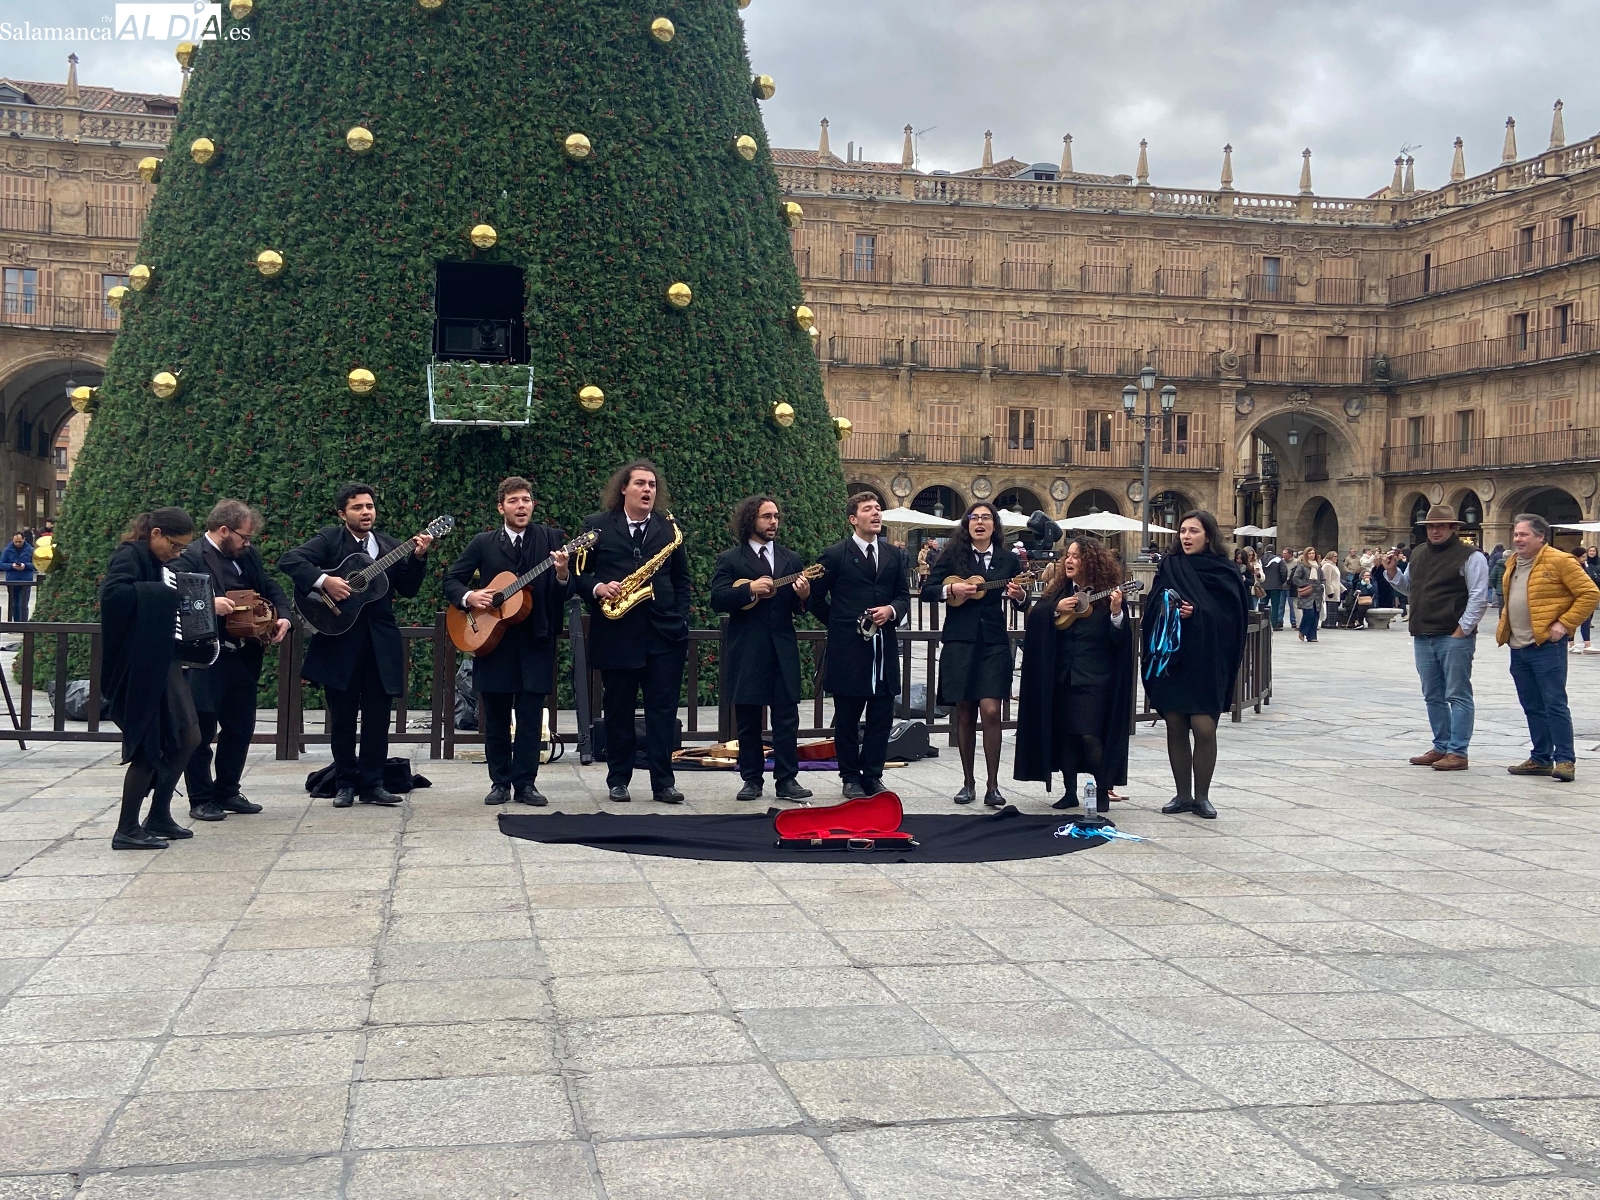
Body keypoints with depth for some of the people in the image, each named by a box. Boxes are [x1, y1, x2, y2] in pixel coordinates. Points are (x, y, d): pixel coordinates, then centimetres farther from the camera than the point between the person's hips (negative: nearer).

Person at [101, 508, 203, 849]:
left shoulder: (162, 564, 16)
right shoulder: (129, 556, -11)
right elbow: (113, 593, -29)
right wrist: (165, 594, -25)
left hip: (166, 661, 9)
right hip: (139, 667, -9)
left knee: (188, 737, 11)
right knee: (149, 747, -5)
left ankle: (159, 818, 21)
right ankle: (127, 830, 5)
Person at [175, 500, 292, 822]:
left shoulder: (248, 554, 12)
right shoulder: (191, 557, -11)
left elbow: (271, 588, 17)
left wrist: (283, 617, 0)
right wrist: (208, 604, -32)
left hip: (243, 658, 8)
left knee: (240, 728, 14)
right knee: (202, 732, 2)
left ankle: (227, 792, 27)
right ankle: (201, 800, 12)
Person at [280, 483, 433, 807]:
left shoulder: (389, 546, 11)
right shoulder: (330, 539, 0)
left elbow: (408, 590, 6)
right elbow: (288, 561, -12)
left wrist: (417, 557, -8)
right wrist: (324, 580, -23)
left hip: (380, 642, 3)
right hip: (340, 640, -3)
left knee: (377, 717, 4)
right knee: (343, 718, 6)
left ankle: (372, 784, 12)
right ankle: (345, 784, 17)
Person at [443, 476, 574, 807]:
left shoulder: (551, 539, 1)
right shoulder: (482, 543, 5)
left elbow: (565, 593, -4)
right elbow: (452, 580, 8)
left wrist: (563, 575, -26)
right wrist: (469, 597, -12)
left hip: (535, 643, -1)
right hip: (492, 640, 1)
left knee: (531, 718, 2)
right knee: (496, 718, 7)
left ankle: (525, 783, 9)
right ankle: (500, 782, 16)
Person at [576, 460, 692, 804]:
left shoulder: (670, 529, 10)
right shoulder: (597, 526, 4)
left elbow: (681, 580, 12)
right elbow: (578, 572, 5)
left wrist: (680, 619, 2)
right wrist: (597, 589, -14)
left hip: (664, 633, 1)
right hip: (615, 633, -1)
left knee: (664, 709, 0)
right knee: (618, 709, 7)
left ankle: (663, 782, 5)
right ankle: (618, 780, 16)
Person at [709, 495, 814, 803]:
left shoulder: (791, 559, 12)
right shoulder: (730, 559, 2)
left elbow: (799, 607, 10)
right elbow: (717, 599, -9)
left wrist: (803, 596, -12)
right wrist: (750, 589, -20)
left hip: (783, 648, 2)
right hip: (746, 650, -2)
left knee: (787, 716, -1)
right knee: (747, 718, 4)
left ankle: (787, 780, 3)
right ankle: (752, 779, 12)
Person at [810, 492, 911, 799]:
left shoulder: (894, 555, 10)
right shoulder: (835, 555, -3)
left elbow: (904, 596, 14)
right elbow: (817, 598, 3)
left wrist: (891, 611, -6)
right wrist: (840, 625, 3)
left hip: (884, 646, 4)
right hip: (848, 648, -4)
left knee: (882, 716, 6)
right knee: (847, 718, 5)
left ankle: (873, 776, 16)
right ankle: (851, 778, 14)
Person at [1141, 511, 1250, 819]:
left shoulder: (1224, 572, 0)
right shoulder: (1169, 567, 9)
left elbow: (1231, 616, -5)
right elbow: (1154, 609, 8)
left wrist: (1197, 614, -17)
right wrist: (1169, 611, -13)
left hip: (1206, 660, -3)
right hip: (1171, 657, 3)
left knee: (1203, 728, -7)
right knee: (1175, 726, 5)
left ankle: (1202, 797, 6)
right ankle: (1183, 794, 16)